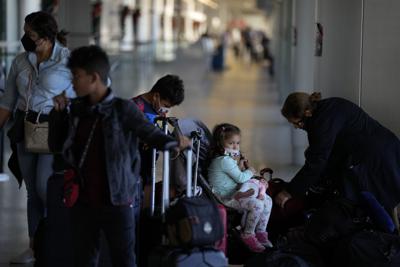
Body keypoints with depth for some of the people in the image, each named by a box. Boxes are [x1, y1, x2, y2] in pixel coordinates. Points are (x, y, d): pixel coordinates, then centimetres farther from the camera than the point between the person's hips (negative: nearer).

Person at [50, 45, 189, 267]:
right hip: (83, 201, 5)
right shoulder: (76, 110, 7)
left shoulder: (123, 110, -10)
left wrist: (174, 142, -26)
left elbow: (151, 134, -12)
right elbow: (56, 144, 17)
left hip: (117, 202, -5)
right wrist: (59, 114, 5)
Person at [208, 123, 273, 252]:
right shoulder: (224, 160, -19)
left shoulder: (230, 158, 16)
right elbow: (240, 178, -18)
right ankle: (248, 235, -10)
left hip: (235, 192, 11)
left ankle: (261, 232, 13)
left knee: (267, 200, 5)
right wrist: (251, 171, 1)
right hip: (225, 198, -11)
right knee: (257, 205, -28)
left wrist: (241, 166, 5)